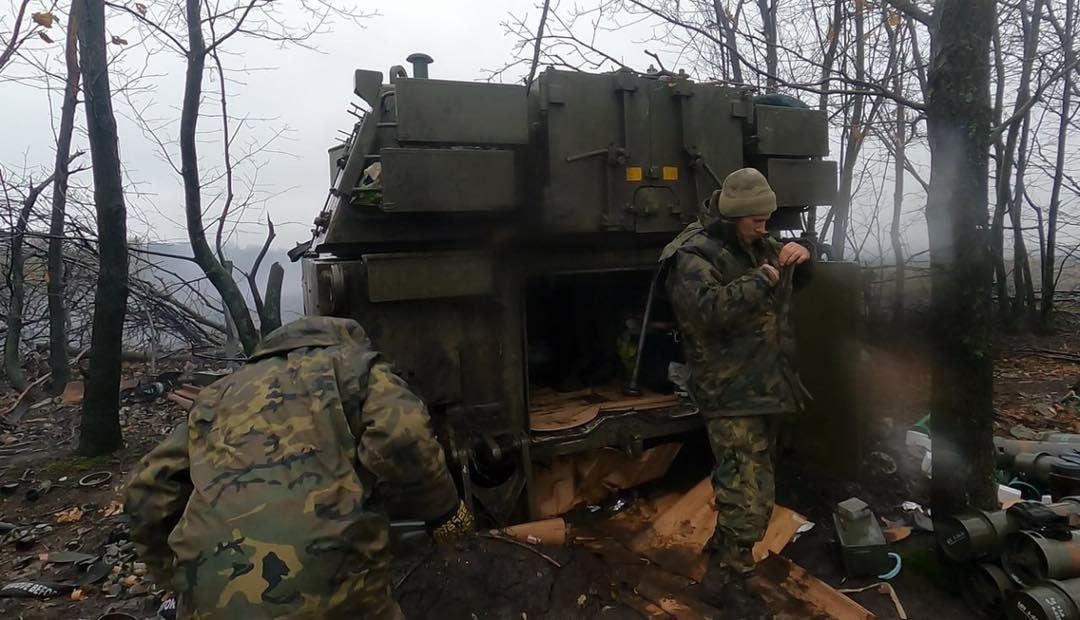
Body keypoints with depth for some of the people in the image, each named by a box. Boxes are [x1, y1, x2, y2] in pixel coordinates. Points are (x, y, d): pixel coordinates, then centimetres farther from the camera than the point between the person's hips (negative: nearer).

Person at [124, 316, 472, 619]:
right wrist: (443, 509, 7)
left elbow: (147, 497, 23)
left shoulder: (219, 395, 27)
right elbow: (401, 438, -8)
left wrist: (178, 577, 35)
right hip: (326, 583, -4)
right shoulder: (353, 365, 12)